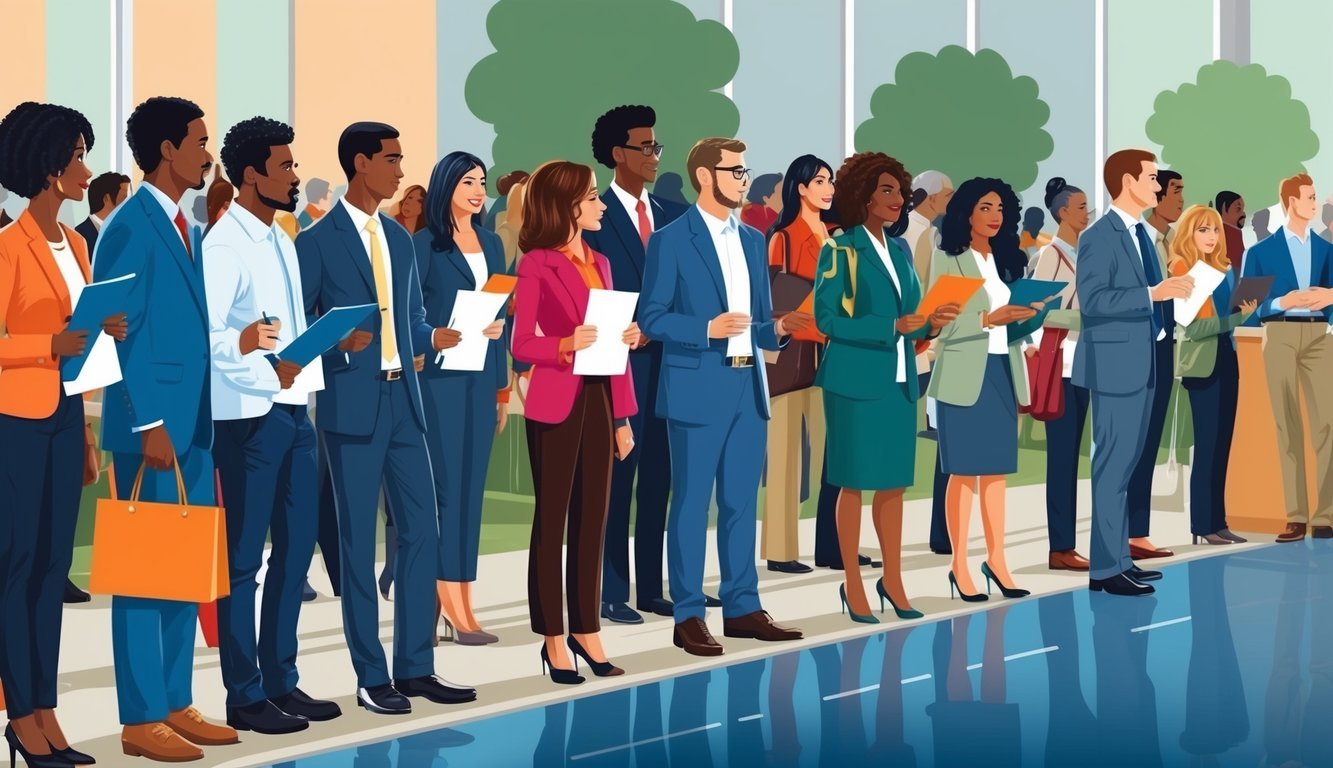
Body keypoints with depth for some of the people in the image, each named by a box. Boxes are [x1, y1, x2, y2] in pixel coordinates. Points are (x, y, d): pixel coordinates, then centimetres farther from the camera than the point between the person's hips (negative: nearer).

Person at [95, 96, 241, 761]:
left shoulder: (185, 227, 15)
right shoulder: (131, 229, -12)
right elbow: (123, 334, -16)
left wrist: (200, 421, 14)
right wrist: (149, 425, -19)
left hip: (195, 425, 9)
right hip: (155, 426, -9)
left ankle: (176, 705, 20)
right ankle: (141, 719, 3)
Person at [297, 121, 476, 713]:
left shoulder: (399, 238, 15)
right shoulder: (318, 241, -4)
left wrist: (437, 336, -1)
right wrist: (339, 343, -24)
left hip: (403, 398, 6)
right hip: (352, 403, -6)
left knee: (420, 528, 5)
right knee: (358, 538, 0)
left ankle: (415, 667, 14)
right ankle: (371, 677, 7)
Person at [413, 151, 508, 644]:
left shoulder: (491, 244, 14)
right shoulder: (425, 244, -4)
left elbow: (499, 317, 15)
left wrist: (503, 385, 13)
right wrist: (443, 337, -21)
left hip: (481, 378, 6)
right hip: (439, 377, -6)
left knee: (472, 486, 6)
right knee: (445, 485, -5)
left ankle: (459, 600, 10)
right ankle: (451, 604, -4)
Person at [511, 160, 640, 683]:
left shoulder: (599, 263, 13)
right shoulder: (536, 264, -7)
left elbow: (613, 337, 14)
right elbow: (521, 344, -10)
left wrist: (623, 415, 9)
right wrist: (566, 345, -28)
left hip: (599, 399, 7)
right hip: (556, 403, -6)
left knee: (593, 520, 9)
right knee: (552, 521, 1)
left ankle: (586, 631, 17)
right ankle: (553, 639, 7)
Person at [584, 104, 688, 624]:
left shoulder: (671, 215, 13)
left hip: (667, 362, 6)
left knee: (658, 479, 10)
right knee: (615, 480, -1)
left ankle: (650, 588, 18)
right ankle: (611, 593, 6)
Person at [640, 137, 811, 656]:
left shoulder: (753, 240, 15)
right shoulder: (671, 240, -5)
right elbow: (651, 318, -9)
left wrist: (778, 328, -3)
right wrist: (707, 329, -20)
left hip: (748, 387, 6)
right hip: (697, 389, -6)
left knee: (742, 503, 10)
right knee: (691, 505, -2)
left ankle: (742, 607, 17)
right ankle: (688, 617, 4)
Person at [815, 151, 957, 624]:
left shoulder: (900, 250, 13)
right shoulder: (841, 249, -7)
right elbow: (827, 318, -14)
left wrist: (929, 325, -3)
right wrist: (891, 327, -20)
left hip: (899, 381, 6)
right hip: (855, 379, -6)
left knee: (894, 482, 9)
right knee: (854, 483, 0)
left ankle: (892, 582, 17)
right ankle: (853, 586, 8)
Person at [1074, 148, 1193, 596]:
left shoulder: (1141, 235, 15)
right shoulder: (1098, 237, -13)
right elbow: (1091, 300, -22)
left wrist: (1170, 296, 3)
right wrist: (1153, 294, -24)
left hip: (1140, 364, 9)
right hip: (1114, 365, -9)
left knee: (1127, 462, 12)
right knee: (1112, 464, -6)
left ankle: (1120, 558, 18)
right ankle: (1104, 568, -3)